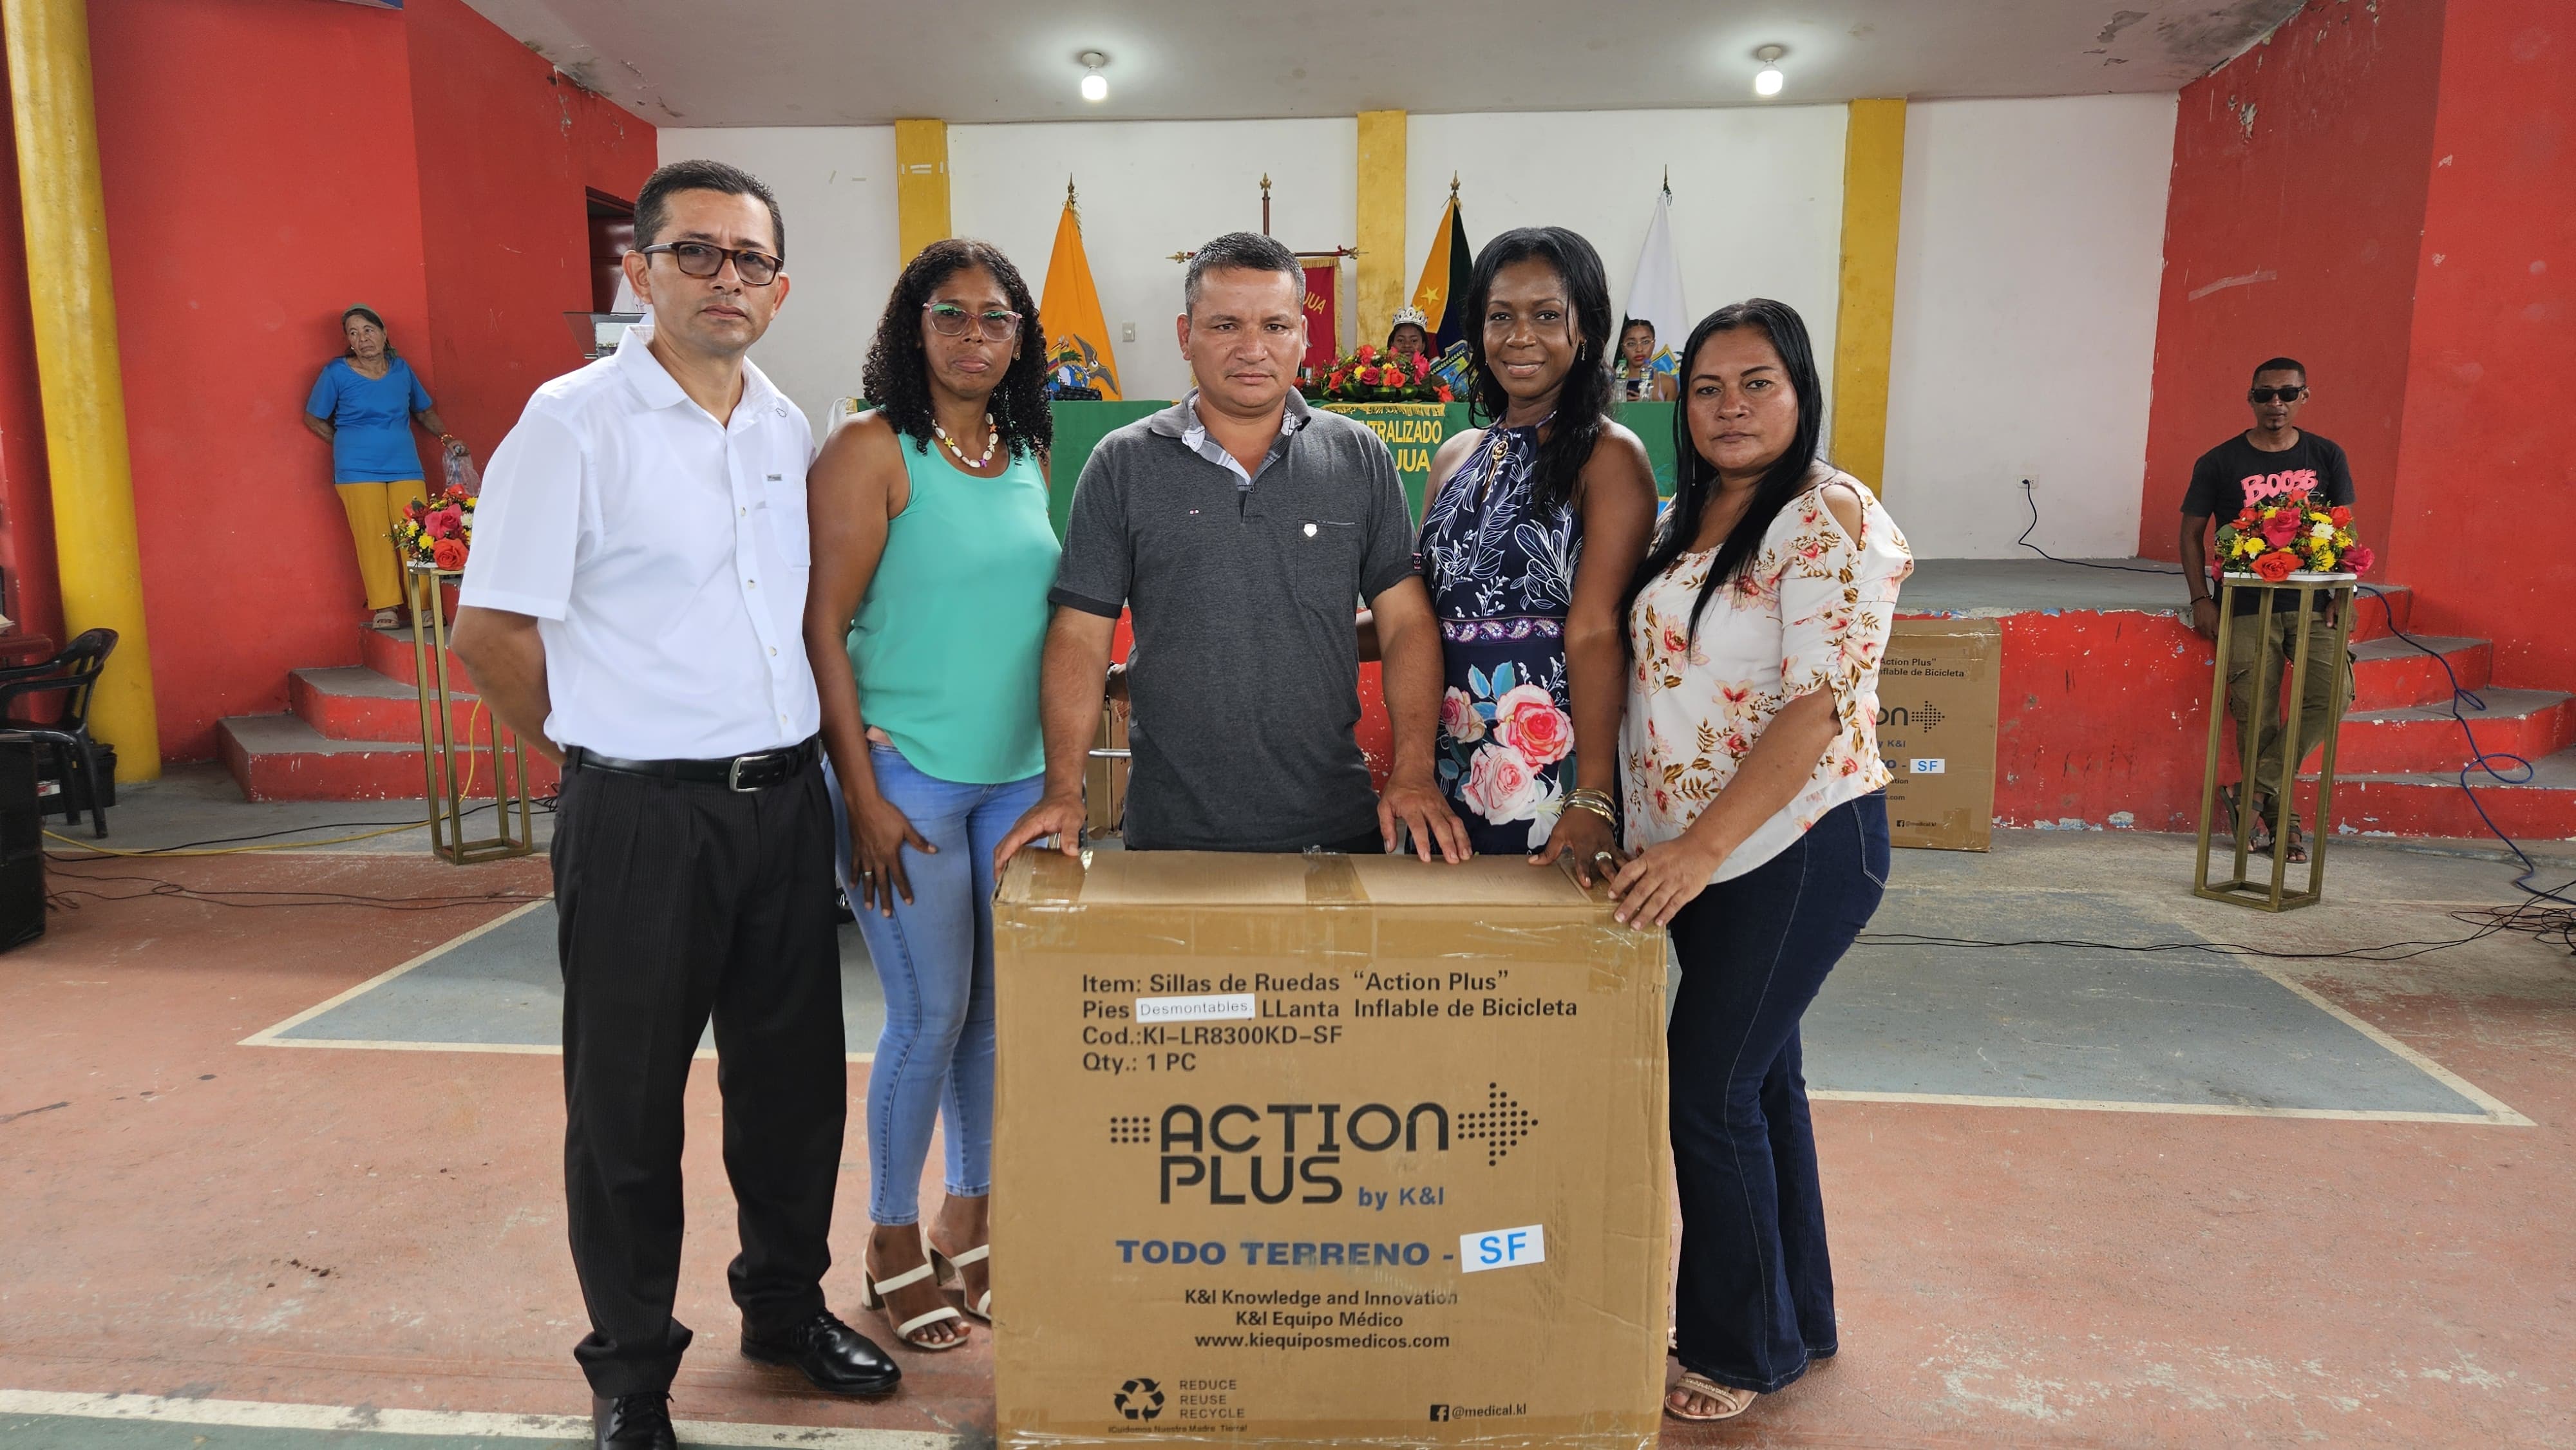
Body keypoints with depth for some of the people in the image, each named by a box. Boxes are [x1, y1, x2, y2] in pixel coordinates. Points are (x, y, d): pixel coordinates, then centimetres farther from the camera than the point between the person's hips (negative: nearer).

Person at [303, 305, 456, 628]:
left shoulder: (402, 369, 10)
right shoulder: (336, 372, 3)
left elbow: (424, 412, 25)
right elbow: (314, 419, 13)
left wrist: (445, 438, 12)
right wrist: (350, 445, 9)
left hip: (405, 467, 2)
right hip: (358, 472, -2)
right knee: (374, 539, -7)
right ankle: (385, 607, -1)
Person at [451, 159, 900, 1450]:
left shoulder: (791, 429, 8)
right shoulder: (575, 422, -9)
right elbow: (490, 631, -8)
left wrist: (801, 744, 10)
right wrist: (603, 752, 0)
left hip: (786, 800, 5)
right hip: (643, 817, -5)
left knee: (793, 1076, 16)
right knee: (628, 1102, 9)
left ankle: (784, 1304, 37)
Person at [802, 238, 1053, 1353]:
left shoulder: (1027, 457, 10)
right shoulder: (872, 452, -8)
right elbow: (821, 627, -11)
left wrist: (1062, 769, 14)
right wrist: (862, 795, -14)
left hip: (1019, 776, 6)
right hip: (907, 775, -6)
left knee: (1002, 1008, 12)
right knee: (931, 1017, 1)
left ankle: (971, 1214, 32)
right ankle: (893, 1242, 23)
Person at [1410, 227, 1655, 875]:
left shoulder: (1609, 455, -8)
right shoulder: (1457, 456, 11)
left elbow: (1596, 629, -17)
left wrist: (1594, 799, -23)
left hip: (1552, 770, -6)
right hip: (1453, 766, 6)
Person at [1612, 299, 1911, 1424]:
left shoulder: (1829, 518, -14)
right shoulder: (1690, 519, 11)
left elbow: (1820, 704, -22)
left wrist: (1701, 848, -26)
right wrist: (1612, 816, 7)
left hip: (1798, 847, -8)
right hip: (1695, 856, 8)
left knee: (1707, 1091, -3)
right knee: (1758, 1078, 16)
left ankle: (1741, 1349, 17)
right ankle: (1798, 1320, 33)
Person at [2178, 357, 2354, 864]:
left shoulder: (2326, 457, 8)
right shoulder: (2220, 462, 0)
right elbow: (2193, 532, 4)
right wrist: (2201, 599, -5)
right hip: (2248, 606, -2)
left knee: (2332, 694, -18)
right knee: (2256, 714, -8)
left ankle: (2253, 791, -9)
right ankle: (2278, 814, 9)